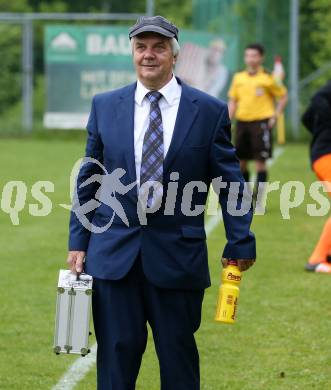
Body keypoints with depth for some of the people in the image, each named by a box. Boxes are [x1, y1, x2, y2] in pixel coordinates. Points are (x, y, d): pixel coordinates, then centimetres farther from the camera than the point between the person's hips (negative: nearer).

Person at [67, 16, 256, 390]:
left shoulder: (209, 111, -1)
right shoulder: (105, 106, 6)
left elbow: (229, 182, 2)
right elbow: (88, 179, 11)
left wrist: (240, 243, -1)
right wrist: (78, 242, 7)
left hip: (177, 257, -1)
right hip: (114, 256, 2)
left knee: (178, 358, 6)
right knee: (116, 355, 3)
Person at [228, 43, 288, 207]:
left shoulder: (268, 78, -4)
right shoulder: (238, 77, 8)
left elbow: (283, 96, 4)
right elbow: (233, 101, 13)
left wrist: (275, 116, -3)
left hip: (261, 121, -4)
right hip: (242, 120, 4)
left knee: (260, 161, -6)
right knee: (241, 161, 8)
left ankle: (258, 200, -4)